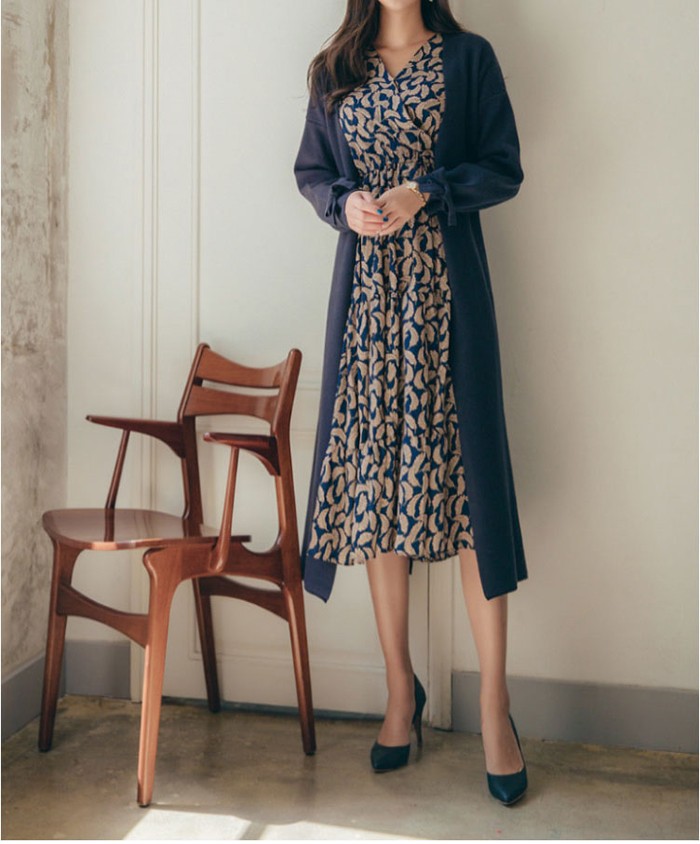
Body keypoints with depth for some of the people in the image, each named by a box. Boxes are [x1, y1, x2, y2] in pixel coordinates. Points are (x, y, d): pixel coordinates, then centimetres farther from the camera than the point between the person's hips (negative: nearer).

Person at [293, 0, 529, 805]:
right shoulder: (334, 72, 15)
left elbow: (505, 168, 3)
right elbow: (310, 170, 18)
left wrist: (425, 191, -12)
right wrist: (346, 202, -4)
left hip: (445, 286, -2)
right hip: (367, 287, 3)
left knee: (466, 471, -7)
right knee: (374, 476, 2)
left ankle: (494, 705, 3)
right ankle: (400, 690, 16)